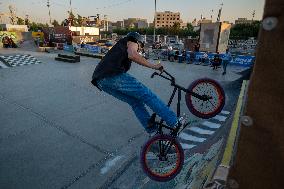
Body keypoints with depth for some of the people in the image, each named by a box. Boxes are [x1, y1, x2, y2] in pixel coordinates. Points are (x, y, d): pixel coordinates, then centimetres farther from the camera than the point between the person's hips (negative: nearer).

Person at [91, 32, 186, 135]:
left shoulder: (119, 48, 39)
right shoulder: (131, 42, 14)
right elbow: (132, 55, -12)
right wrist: (153, 66, -6)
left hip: (100, 82, 9)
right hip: (114, 76, -9)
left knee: (135, 101, 14)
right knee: (147, 95, -4)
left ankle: (153, 130, 12)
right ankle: (174, 122, 0)